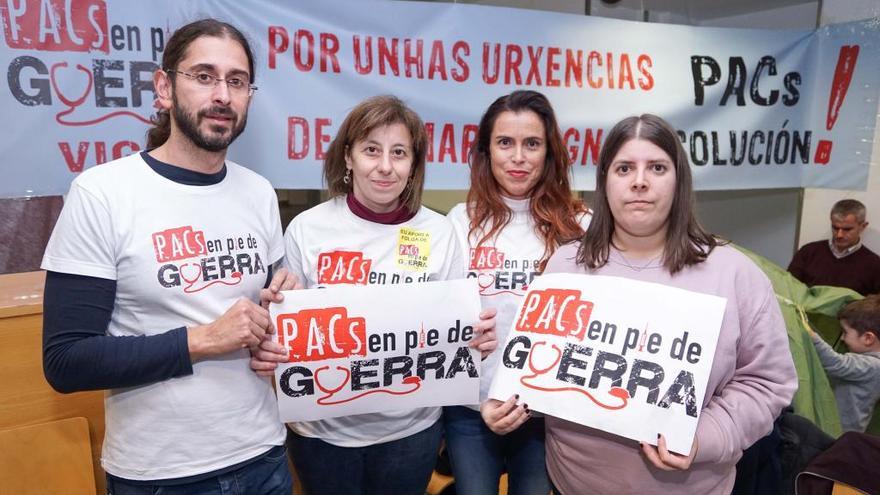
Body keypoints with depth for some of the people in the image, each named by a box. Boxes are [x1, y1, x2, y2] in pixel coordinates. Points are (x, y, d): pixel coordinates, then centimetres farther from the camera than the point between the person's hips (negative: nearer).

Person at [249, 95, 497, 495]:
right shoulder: (306, 229, -8)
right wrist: (266, 353, -21)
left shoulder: (439, 232, -5)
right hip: (323, 429, 0)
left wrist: (478, 337, -18)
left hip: (412, 428, 1)